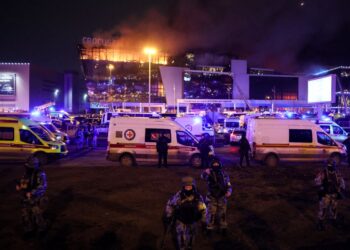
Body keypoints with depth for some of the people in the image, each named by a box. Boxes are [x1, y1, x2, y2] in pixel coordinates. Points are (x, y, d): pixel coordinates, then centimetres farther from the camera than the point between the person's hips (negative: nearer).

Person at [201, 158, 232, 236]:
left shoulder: (224, 174, -1)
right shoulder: (209, 173, -10)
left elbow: (228, 185, 4)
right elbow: (203, 176, -33)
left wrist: (229, 192, -18)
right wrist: (205, 172, -57)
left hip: (222, 197, 2)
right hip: (212, 198, -2)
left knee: (222, 214, 14)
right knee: (211, 214, 4)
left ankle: (223, 228, 32)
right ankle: (209, 228, 22)